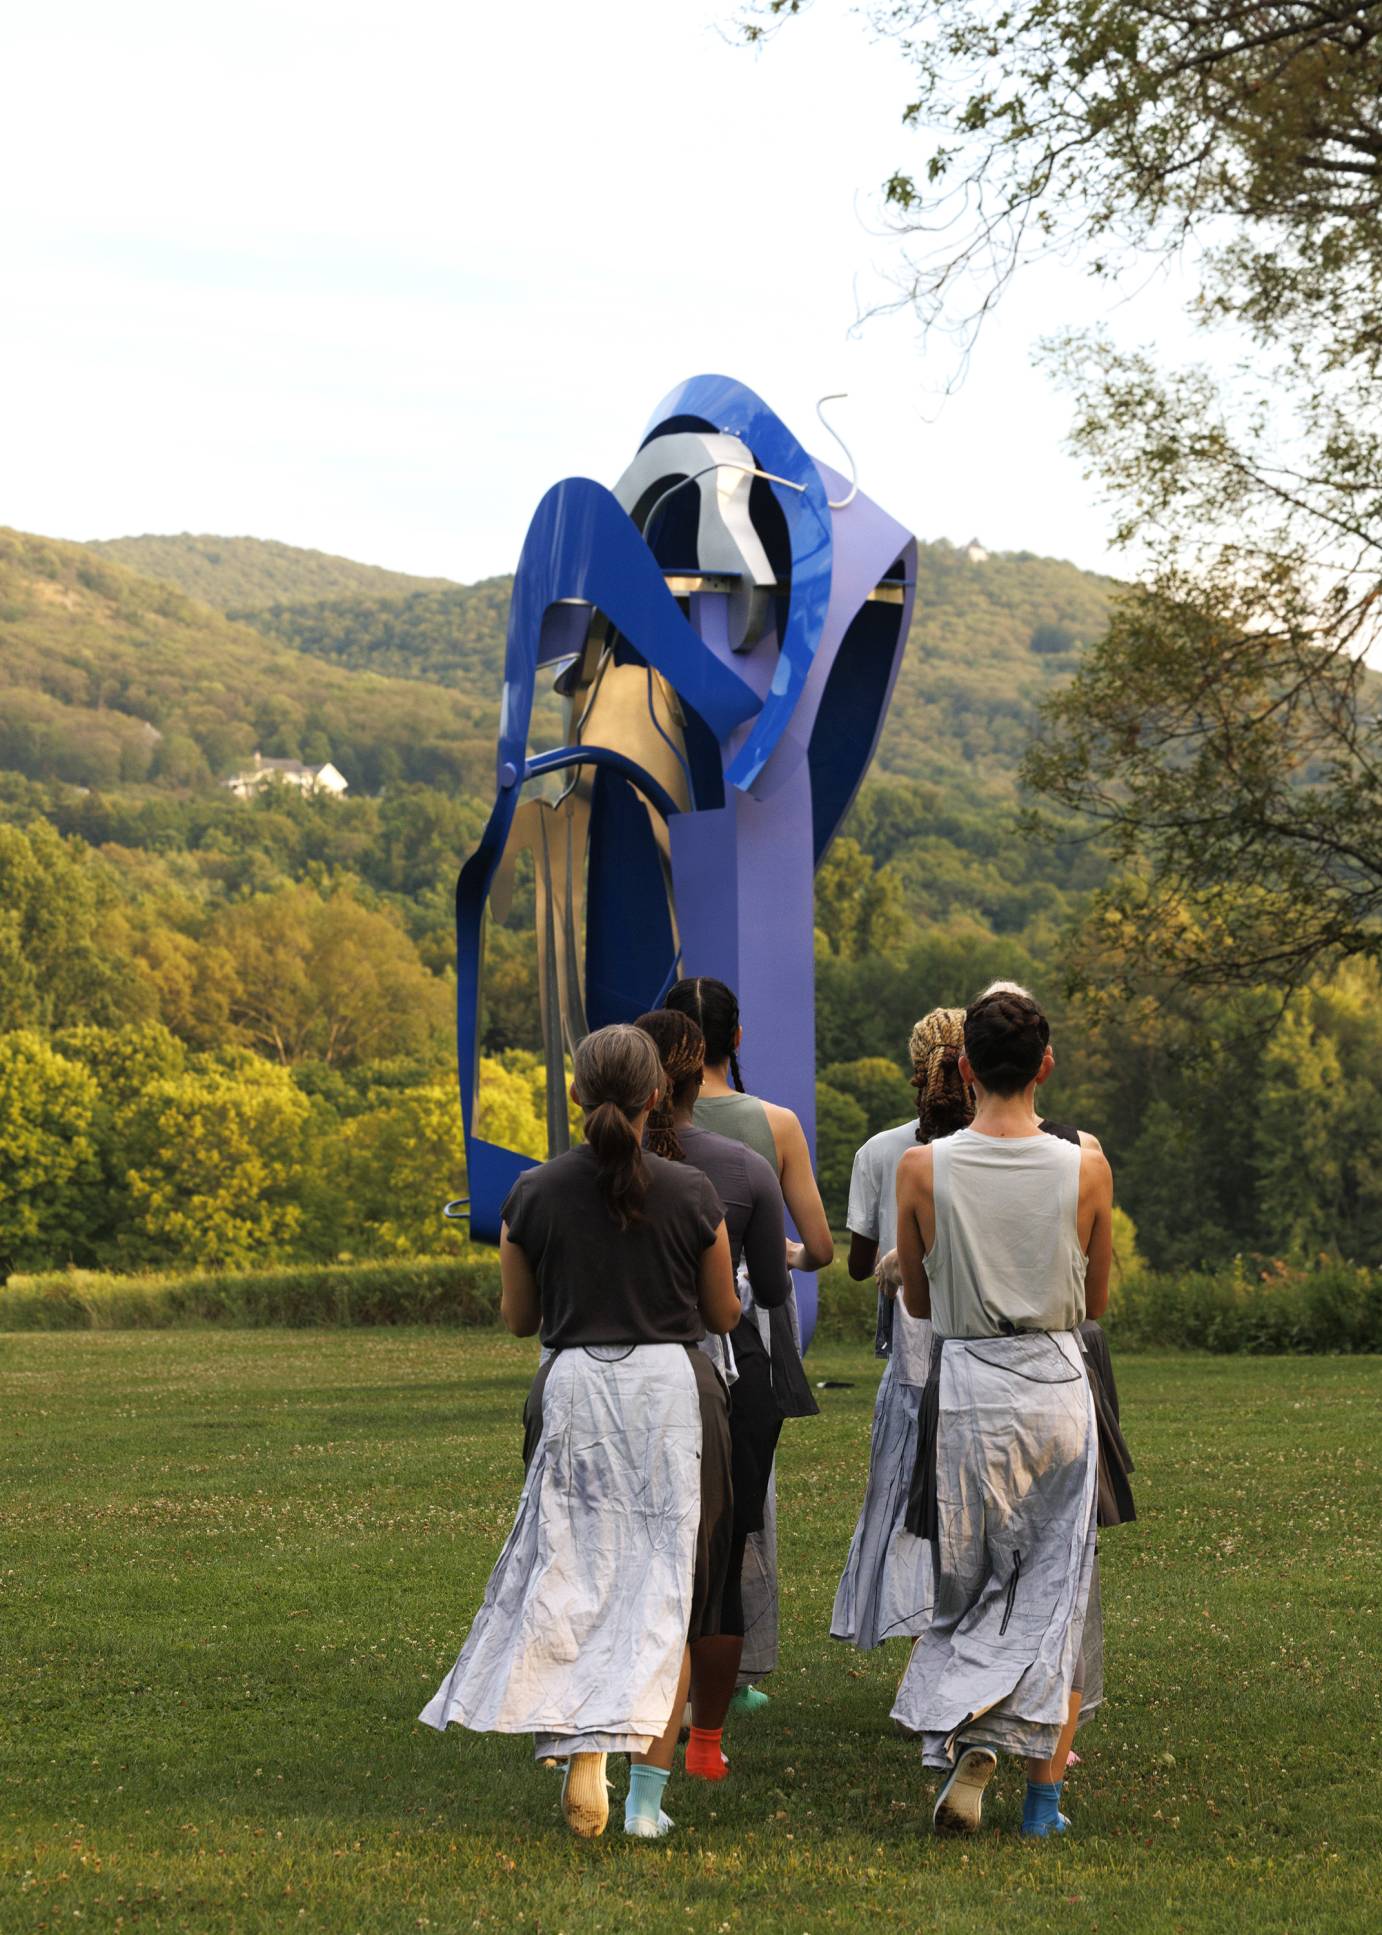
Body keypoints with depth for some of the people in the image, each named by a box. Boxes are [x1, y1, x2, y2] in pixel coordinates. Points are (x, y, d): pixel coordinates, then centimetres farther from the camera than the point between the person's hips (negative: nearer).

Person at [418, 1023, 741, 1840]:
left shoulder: (535, 1193, -1)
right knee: (666, 1589, 6)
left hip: (574, 1386, 1)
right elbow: (724, 1314, 5)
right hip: (674, 1386, -1)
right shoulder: (690, 1192, -5)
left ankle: (583, 1751, -10)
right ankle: (648, 1793, 3)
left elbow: (519, 1319, 9)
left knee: (577, 1582, 10)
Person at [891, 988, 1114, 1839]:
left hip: (965, 1390, 0)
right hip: (1056, 1386, 0)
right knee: (1056, 1592, 9)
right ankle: (1046, 1793, 11)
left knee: (971, 1586, 14)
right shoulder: (1086, 1168, -6)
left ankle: (974, 1736, -9)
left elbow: (918, 1301, 5)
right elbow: (1096, 1302, 7)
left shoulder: (923, 1169, -7)